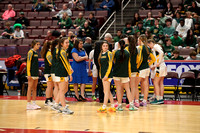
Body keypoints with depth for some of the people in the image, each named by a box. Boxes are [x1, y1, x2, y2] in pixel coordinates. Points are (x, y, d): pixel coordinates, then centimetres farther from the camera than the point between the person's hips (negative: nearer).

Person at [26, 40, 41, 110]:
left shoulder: (36, 52, 15)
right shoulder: (30, 52, -10)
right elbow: (28, 63, -15)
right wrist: (28, 74, -19)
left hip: (36, 73, 9)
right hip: (31, 74, -9)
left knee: (35, 88, 10)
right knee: (30, 88, -5)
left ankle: (34, 103, 15)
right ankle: (29, 104, -2)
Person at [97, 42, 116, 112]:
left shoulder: (109, 53, -7)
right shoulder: (101, 54, 15)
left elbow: (110, 65, -12)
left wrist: (106, 75, -17)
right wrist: (100, 74, 16)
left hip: (107, 75, -8)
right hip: (103, 75, 8)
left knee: (106, 91, -7)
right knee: (108, 91, 10)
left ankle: (104, 107, -7)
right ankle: (113, 107, 15)